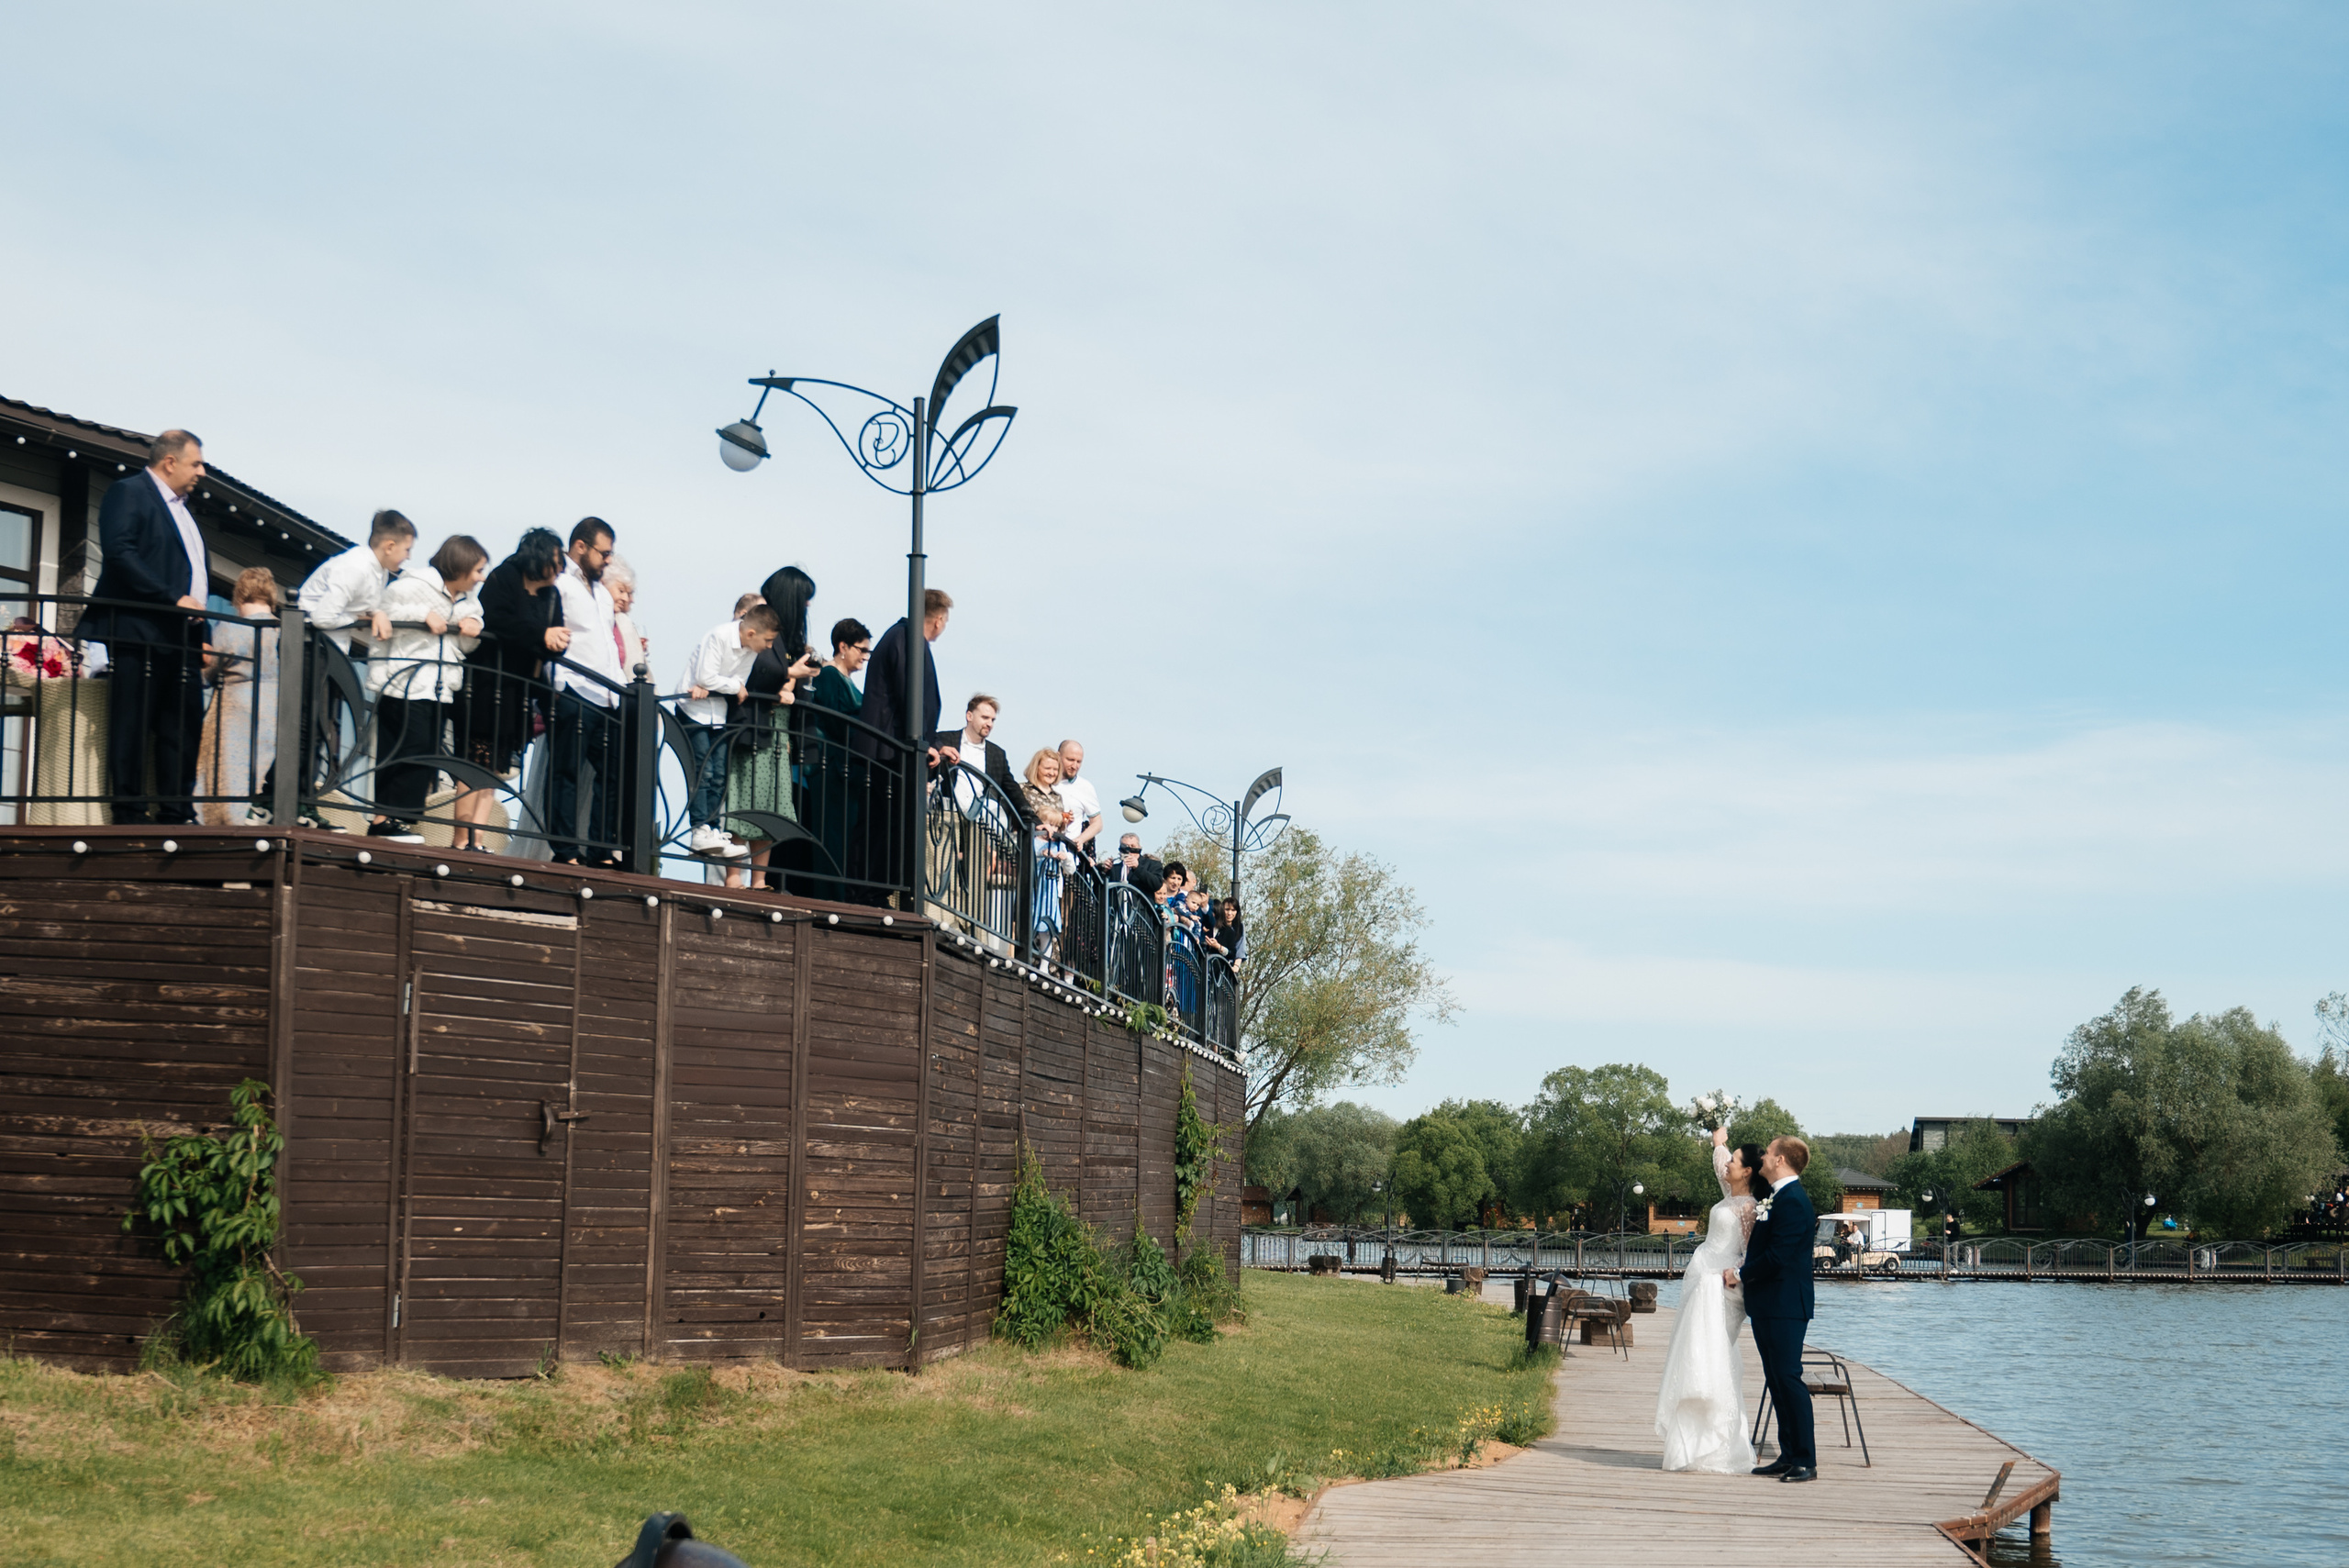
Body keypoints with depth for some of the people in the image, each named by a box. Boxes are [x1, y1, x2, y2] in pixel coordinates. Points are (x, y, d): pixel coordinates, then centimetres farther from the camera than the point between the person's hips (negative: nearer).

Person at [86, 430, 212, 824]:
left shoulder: (181, 508, 24)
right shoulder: (128, 492, -3)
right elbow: (120, 553, -17)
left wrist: (203, 635, 15)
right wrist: (173, 599, -19)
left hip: (183, 637, 9)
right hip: (140, 632, -9)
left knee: (184, 726, 5)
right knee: (133, 724, -6)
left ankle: (177, 813, 8)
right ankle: (130, 813, -5)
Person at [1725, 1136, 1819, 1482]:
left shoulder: (1791, 1201, -16)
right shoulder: (1777, 1198, 17)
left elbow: (1777, 1257, -21)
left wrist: (1741, 1274, -10)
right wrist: (1742, 1272, 5)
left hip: (1784, 1307, -11)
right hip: (1768, 1306, 11)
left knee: (1788, 1379, -10)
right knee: (1777, 1381, 11)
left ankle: (1806, 1461, -8)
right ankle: (1789, 1456, 15)